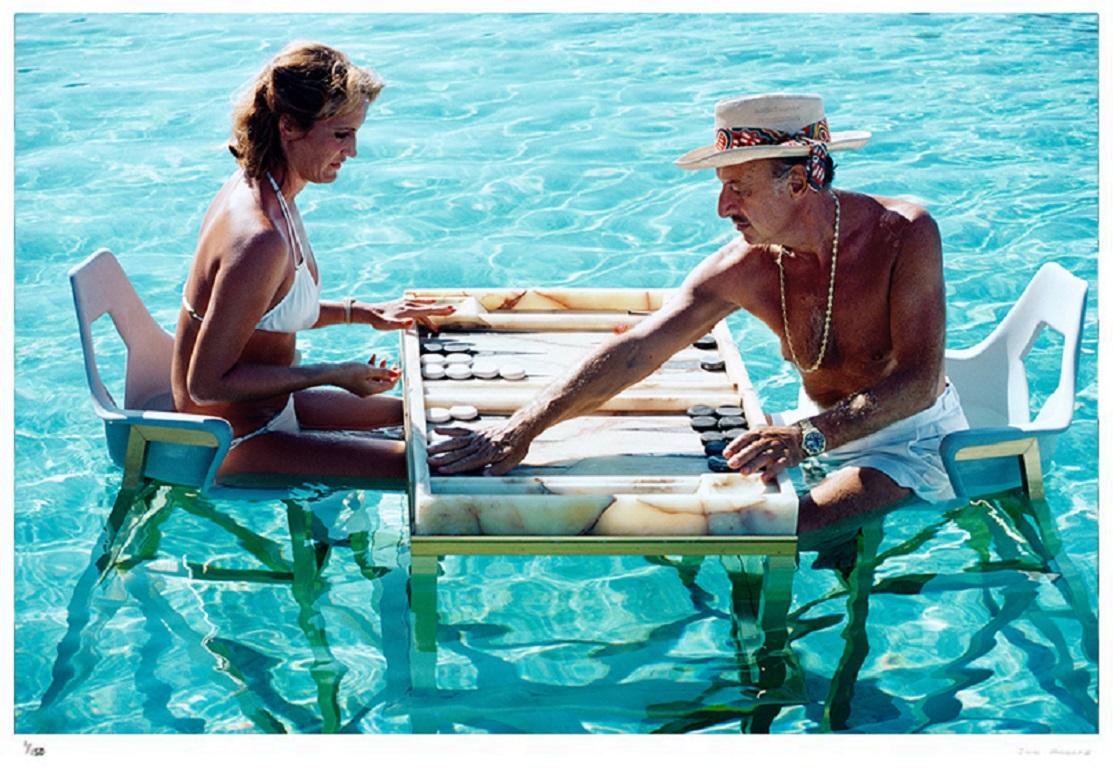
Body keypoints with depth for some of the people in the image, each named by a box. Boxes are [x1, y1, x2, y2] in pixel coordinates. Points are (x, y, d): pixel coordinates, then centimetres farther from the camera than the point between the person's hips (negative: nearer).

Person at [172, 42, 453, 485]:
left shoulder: (257, 187, 0)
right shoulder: (260, 240, -31)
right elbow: (207, 383, -27)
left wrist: (365, 313, 8)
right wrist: (335, 376, -22)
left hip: (267, 410, 10)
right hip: (234, 445, -10)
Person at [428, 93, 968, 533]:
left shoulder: (906, 235, -24)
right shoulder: (743, 269, -13)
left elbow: (917, 383, -28)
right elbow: (635, 351, -15)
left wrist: (811, 436, -43)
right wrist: (523, 427, -25)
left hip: (913, 437, -5)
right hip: (823, 428, 5)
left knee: (781, 530, -28)